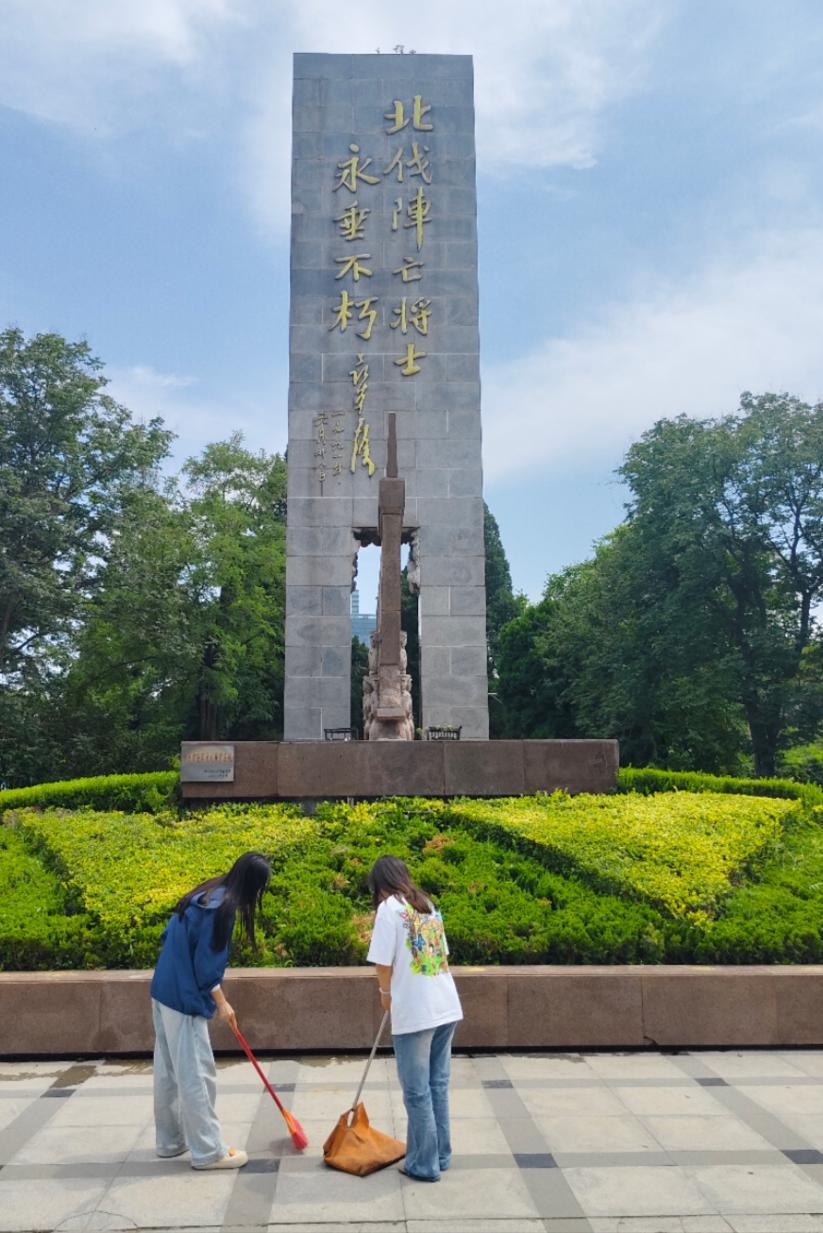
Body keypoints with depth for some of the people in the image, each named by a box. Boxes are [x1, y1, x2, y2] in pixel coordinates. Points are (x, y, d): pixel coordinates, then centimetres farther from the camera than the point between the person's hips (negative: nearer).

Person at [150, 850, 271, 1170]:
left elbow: (170, 936, 14)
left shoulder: (205, 893, 7)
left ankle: (170, 1141, 30)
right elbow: (207, 965, -18)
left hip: (164, 989, 9)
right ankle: (208, 1151, 10)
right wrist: (221, 1003, -5)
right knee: (196, 1075, 0)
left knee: (168, 1071, 18)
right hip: (184, 998, -9)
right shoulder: (221, 907, -20)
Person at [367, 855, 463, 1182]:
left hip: (415, 1013, -7)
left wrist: (385, 994, 8)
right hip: (447, 1007, 7)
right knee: (438, 1084, 17)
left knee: (417, 1091, 7)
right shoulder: (428, 905, 12)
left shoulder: (389, 907, -8)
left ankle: (425, 1164, 16)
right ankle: (440, 1155, 28)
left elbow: (383, 962, -11)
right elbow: (441, 954, 13)